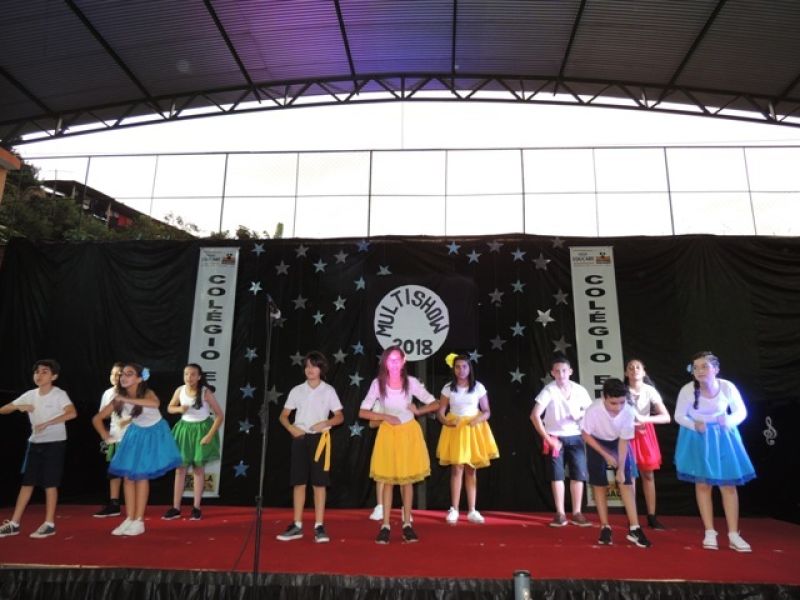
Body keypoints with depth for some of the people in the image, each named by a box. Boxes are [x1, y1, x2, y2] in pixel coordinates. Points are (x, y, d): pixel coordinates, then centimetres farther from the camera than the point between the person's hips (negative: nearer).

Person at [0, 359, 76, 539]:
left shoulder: (59, 394, -12)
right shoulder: (30, 395, 4)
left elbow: (72, 413, -28)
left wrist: (47, 423, -28)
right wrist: (18, 406, -14)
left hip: (55, 442, -5)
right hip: (35, 443, 5)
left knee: (50, 483, -1)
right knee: (27, 482, 10)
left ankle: (49, 524, 7)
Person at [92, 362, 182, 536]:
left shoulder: (147, 393, -28)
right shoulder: (119, 398, -14)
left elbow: (155, 403, -54)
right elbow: (97, 418, -4)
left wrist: (126, 400, -51)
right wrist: (104, 434, -17)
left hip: (153, 434, -5)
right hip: (135, 434, 5)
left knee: (141, 476, -2)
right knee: (128, 476, 2)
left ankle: (139, 521, 9)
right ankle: (129, 519, 14)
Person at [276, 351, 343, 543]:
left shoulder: (328, 390, 0)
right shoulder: (297, 390, 5)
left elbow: (340, 417, 1)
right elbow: (283, 416, 9)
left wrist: (325, 423, -17)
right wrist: (291, 428, -10)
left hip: (320, 438, -2)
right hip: (300, 438, 2)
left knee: (319, 483, 0)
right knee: (299, 482, 6)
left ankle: (319, 526, 7)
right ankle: (297, 526, 15)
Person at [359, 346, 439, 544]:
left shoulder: (411, 382, -8)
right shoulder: (377, 383, -9)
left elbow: (435, 404, -1)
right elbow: (363, 412, -8)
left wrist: (418, 411, -15)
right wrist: (385, 417, -17)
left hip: (408, 432, 1)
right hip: (388, 433, 0)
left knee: (407, 479, 8)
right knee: (388, 480, 4)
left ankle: (407, 525, 19)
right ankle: (385, 525, 13)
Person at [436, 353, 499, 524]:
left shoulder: (478, 387, -2)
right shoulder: (448, 388, -1)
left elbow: (487, 411, 2)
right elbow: (440, 412, 0)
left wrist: (479, 419, -18)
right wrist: (446, 421, -20)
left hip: (474, 429, 1)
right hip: (455, 429, 0)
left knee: (471, 469, 6)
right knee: (457, 469, -3)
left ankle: (472, 510, 15)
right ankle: (454, 510, 7)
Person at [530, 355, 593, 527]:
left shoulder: (580, 390, -4)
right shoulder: (549, 390, -13)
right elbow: (535, 416, -16)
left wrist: (582, 414, -15)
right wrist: (547, 438, -16)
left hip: (575, 437, 3)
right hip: (555, 438, -2)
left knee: (578, 475, 3)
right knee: (557, 475, 0)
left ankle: (577, 513, 14)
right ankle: (560, 513, 10)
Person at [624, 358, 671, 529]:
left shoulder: (650, 391, -5)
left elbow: (666, 417, -10)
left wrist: (644, 419, -21)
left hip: (645, 433, 2)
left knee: (648, 475, 5)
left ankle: (651, 517, 14)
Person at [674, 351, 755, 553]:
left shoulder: (727, 387, -19)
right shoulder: (687, 390, -21)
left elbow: (741, 411, -3)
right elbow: (679, 416, -8)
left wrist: (730, 420, -23)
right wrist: (695, 425, -26)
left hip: (723, 437, 1)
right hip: (698, 438, -1)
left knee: (728, 484, 5)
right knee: (703, 484, 6)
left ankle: (733, 535, 16)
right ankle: (710, 532, 17)